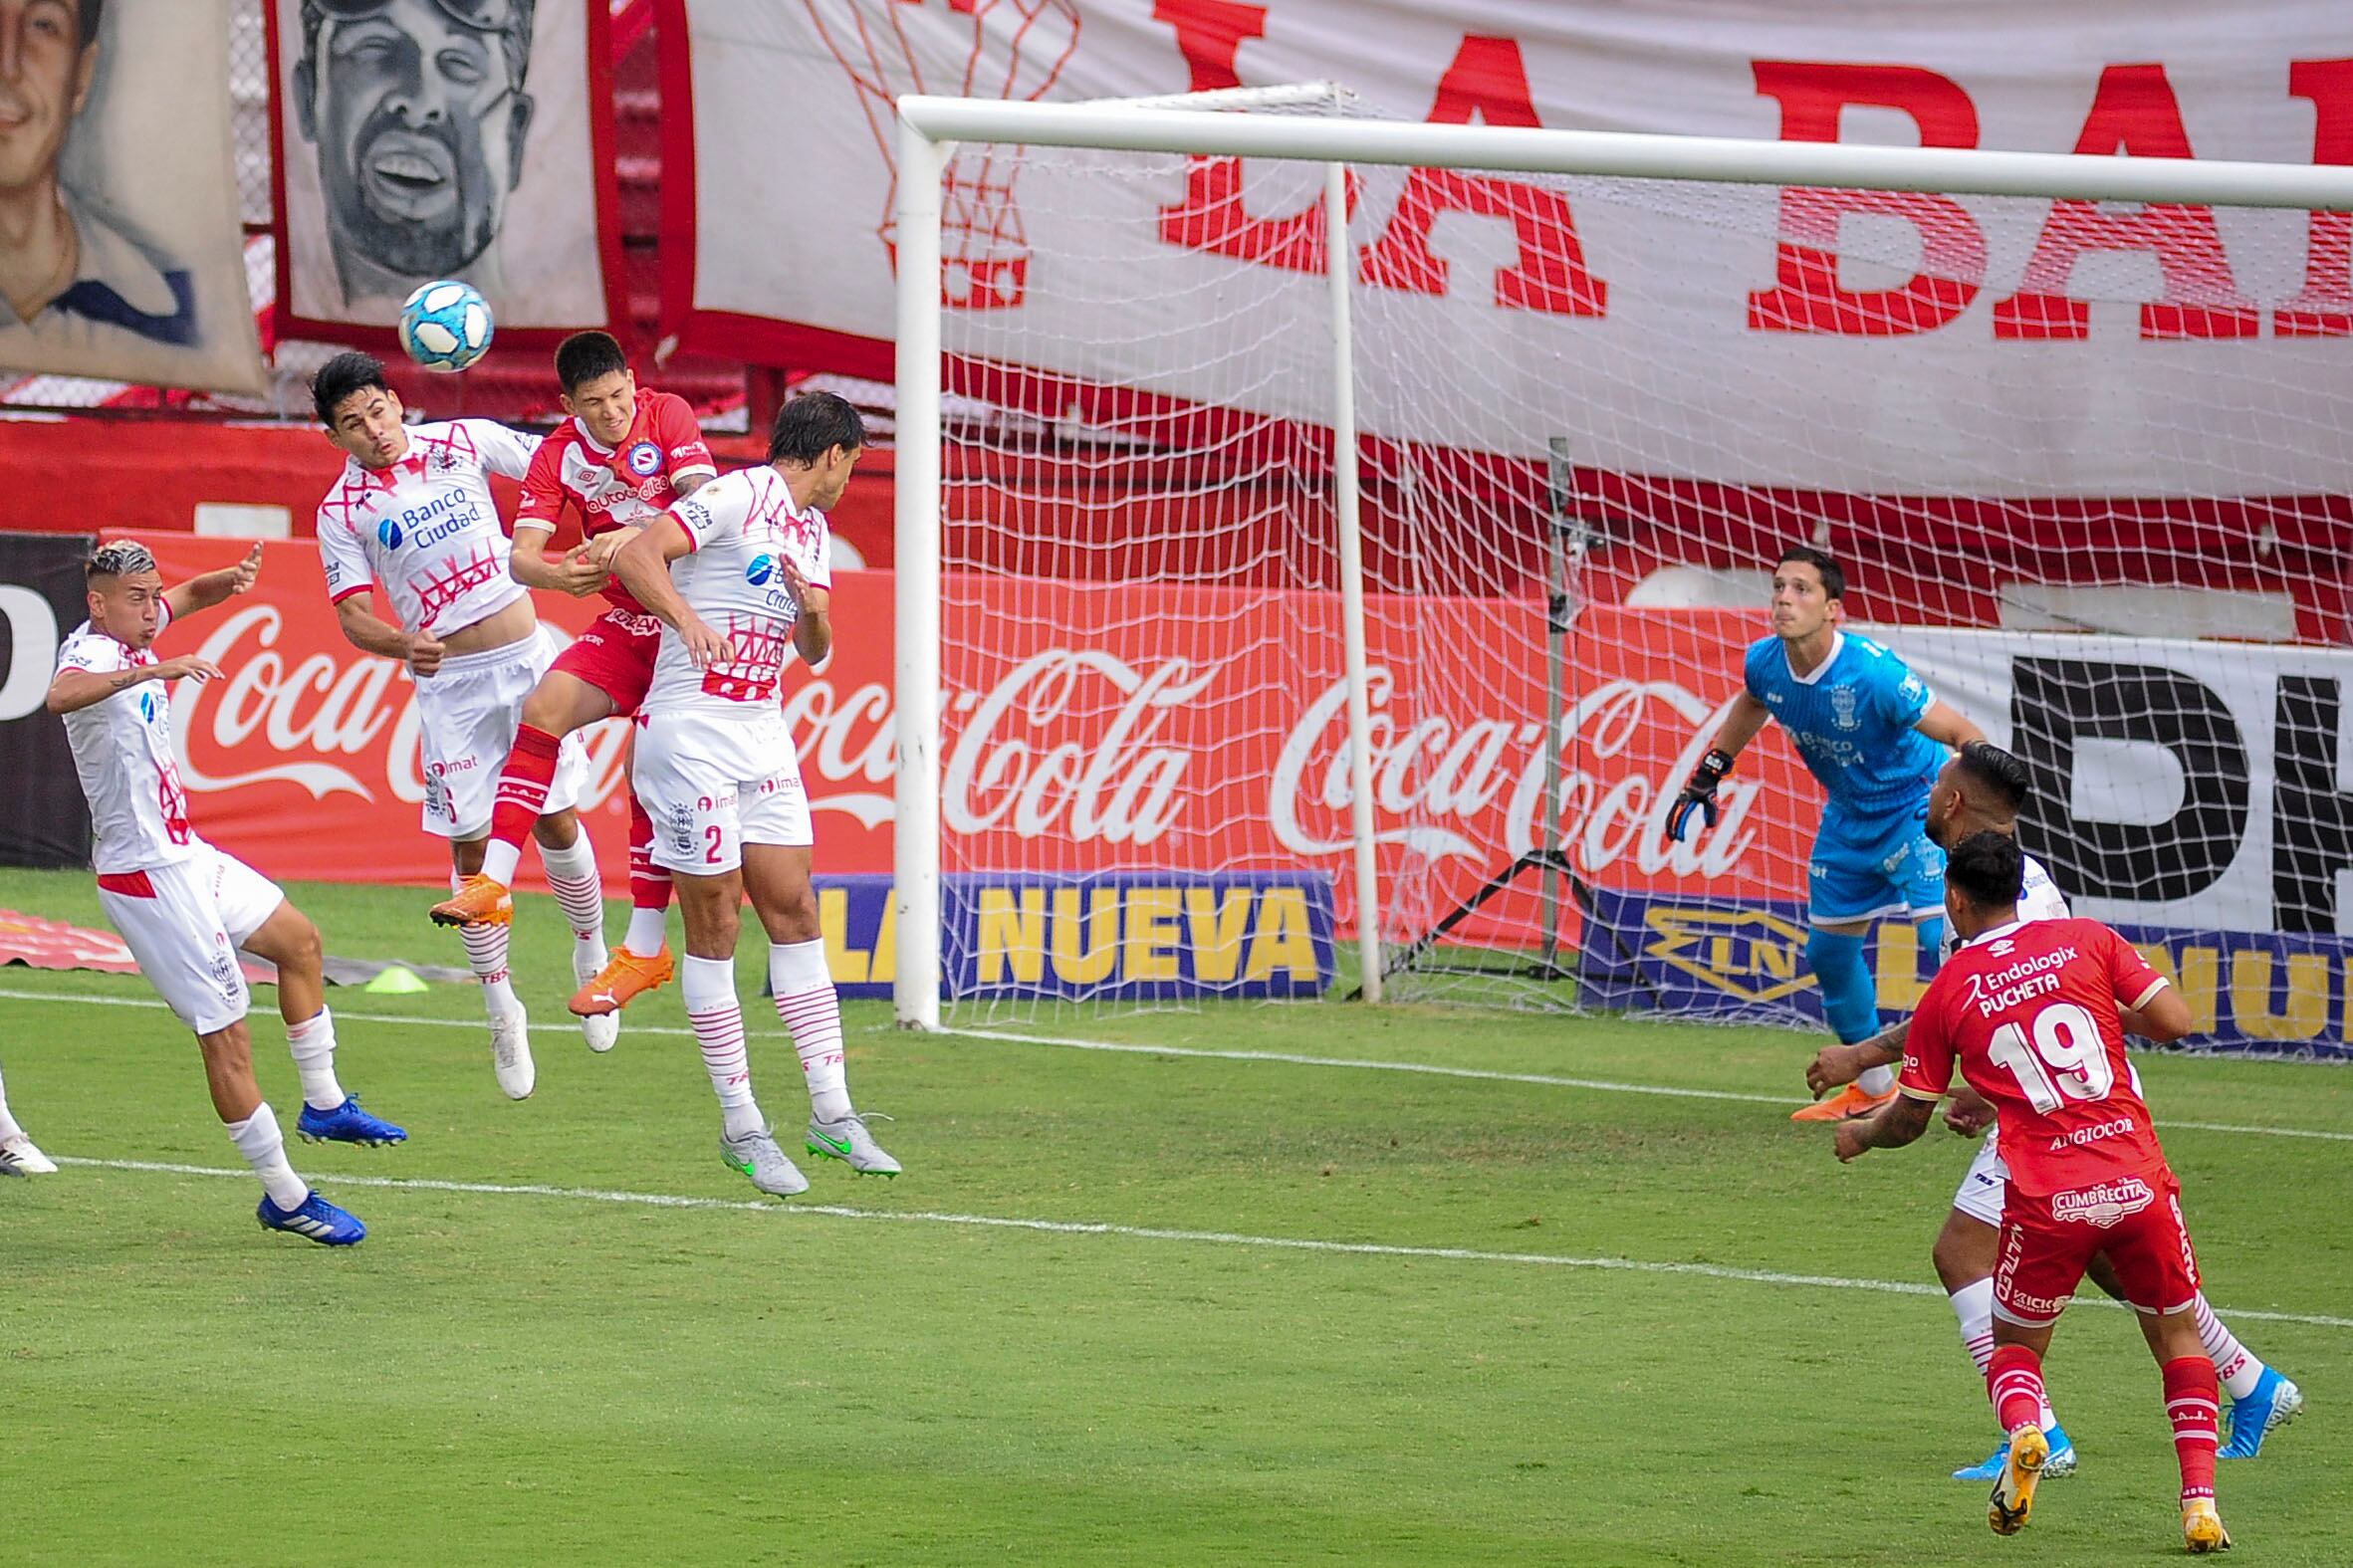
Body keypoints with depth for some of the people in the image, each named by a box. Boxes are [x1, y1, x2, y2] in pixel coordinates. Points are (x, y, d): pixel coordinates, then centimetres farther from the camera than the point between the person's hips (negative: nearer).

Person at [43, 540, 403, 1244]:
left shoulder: (130, 635, 5)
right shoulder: (91, 652, -23)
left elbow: (189, 595, 24)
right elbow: (61, 695, -47)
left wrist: (230, 579, 0)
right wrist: (151, 671, -59)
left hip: (187, 856, 11)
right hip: (147, 876, -11)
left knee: (299, 940, 25)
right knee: (226, 1033, -5)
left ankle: (324, 1104, 37)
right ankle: (285, 1198, 3)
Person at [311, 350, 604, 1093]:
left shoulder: (462, 444, 0)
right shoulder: (342, 511, -4)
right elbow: (354, 615, -7)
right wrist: (404, 645, -26)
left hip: (526, 657, 1)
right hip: (448, 682, -1)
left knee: (556, 820, 0)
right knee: (471, 847, -1)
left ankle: (591, 950, 26)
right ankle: (502, 1009, 10)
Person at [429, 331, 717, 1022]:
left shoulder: (667, 416, -9)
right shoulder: (559, 454, -1)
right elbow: (521, 556, -10)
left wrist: (634, 537, -36)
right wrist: (558, 573, -33)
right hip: (623, 622, 4)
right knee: (543, 710, -17)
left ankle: (646, 945, -3)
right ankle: (494, 880, -19)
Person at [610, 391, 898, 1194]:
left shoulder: (811, 531, 15)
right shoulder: (734, 498, -11)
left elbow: (814, 649, 19)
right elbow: (634, 556, -21)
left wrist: (812, 605, -3)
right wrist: (688, 617, -37)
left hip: (762, 735, 8)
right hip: (690, 729, -8)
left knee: (794, 909, 5)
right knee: (714, 923, -3)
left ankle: (832, 1112, 7)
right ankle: (741, 1126, 1)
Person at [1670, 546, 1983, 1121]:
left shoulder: (1871, 672, -33)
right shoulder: (1764, 663, -14)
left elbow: (1967, 738, -28)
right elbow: (1751, 706, 14)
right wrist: (1704, 779, 18)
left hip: (1915, 807, -7)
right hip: (1848, 815, 7)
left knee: (1944, 939, -22)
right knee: (1829, 948, 14)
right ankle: (1874, 1088, 33)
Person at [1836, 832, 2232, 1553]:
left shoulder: (1949, 991, 6)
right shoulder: (2088, 941, 4)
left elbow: (1908, 1119, 14)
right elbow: (2174, 1021, -1)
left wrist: (1858, 1135, 36)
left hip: (2045, 1198, -1)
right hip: (2138, 1182, 1)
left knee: (2015, 1346, 19)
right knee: (2177, 1333, 16)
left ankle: (2023, 1428, -15)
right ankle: (2200, 1502, -1)